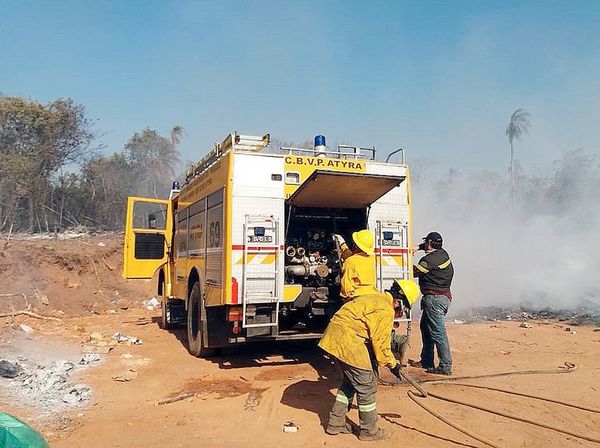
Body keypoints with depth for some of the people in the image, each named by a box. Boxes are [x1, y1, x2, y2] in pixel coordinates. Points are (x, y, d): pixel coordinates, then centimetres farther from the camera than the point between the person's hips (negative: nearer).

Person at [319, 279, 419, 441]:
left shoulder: (376, 298, 16)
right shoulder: (386, 311, -14)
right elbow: (381, 343, -9)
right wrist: (392, 364, 7)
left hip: (335, 337, 10)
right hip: (347, 341, -10)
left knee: (349, 382, 23)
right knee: (367, 386, 5)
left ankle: (335, 423, 31)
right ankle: (369, 431, 20)